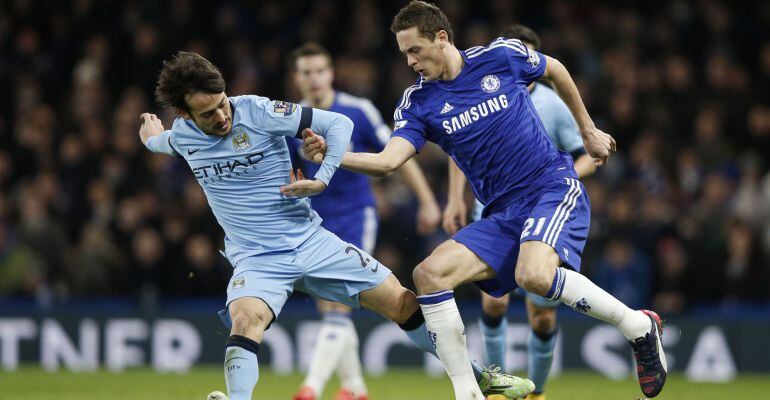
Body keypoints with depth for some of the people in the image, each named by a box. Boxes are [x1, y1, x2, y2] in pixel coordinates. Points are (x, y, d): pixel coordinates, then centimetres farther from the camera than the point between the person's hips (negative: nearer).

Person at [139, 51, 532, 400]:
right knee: (245, 317, -35)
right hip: (256, 260, 1)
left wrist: (323, 179, -20)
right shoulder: (183, 135, -4)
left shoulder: (257, 111, -15)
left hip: (312, 242, -1)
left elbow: (338, 123, -11)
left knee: (404, 303, 1)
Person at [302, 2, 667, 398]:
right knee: (429, 273, -15)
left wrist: (588, 131, 21)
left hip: (553, 187, -5)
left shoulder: (501, 56, -5)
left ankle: (639, 326, -12)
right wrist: (331, 155, -30)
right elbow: (387, 161, -14)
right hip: (502, 215, 5)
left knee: (533, 274, -33)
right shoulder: (417, 102, 1)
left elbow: (555, 71, 15)